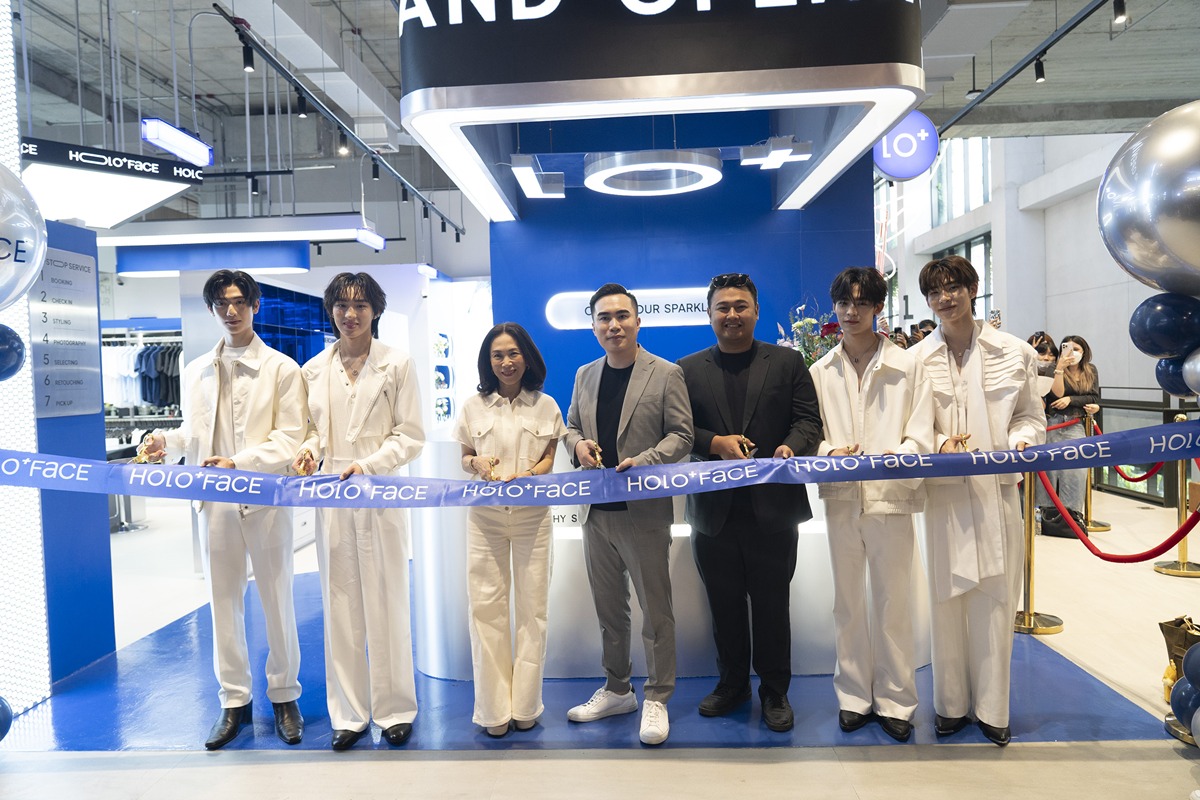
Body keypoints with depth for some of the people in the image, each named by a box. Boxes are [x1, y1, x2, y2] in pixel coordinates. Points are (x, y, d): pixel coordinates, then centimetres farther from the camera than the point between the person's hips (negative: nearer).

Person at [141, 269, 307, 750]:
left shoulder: (282, 368, -1)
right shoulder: (196, 371, 12)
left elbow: (289, 439, -7)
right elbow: (193, 431, 17)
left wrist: (239, 464, -19)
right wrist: (168, 441, -4)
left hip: (265, 499, -3)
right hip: (214, 500, 4)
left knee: (277, 601, 5)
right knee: (223, 602, 10)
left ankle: (284, 697, 22)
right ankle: (234, 701, 24)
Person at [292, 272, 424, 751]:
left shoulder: (397, 365, 1)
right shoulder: (314, 369, 11)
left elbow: (411, 436, -2)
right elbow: (313, 426, 17)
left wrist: (368, 465, -15)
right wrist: (310, 448, -5)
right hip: (332, 499, 3)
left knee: (386, 604, 3)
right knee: (340, 606, 7)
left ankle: (395, 709, 19)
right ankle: (349, 712, 21)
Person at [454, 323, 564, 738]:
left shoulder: (545, 405, 7)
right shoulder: (473, 406, 9)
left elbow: (549, 458, 6)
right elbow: (464, 457, 13)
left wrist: (526, 475, -14)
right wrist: (477, 463, -10)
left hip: (532, 515, 0)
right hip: (485, 516, 1)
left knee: (531, 606, 2)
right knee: (486, 605, 0)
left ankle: (525, 704, 15)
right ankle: (493, 707, 11)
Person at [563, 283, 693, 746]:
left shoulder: (666, 374, -4)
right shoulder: (585, 376, 12)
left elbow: (680, 434, -6)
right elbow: (571, 427, 18)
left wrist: (643, 460, -21)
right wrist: (578, 444, -5)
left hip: (644, 511, -5)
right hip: (597, 511, 5)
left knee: (655, 608, 3)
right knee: (608, 607, 16)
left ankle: (656, 699, 18)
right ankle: (616, 690, 31)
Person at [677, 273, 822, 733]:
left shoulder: (787, 363, 5)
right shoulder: (688, 370, 7)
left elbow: (809, 419, 0)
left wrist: (791, 446, -20)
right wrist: (716, 443, -16)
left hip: (773, 507, -1)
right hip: (714, 509, 2)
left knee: (772, 603, 9)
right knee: (724, 604, 14)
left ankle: (774, 691, 26)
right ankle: (731, 684, 32)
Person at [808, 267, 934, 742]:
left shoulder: (908, 365, 2)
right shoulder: (821, 371, 9)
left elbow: (921, 435, -3)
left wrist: (896, 456, -23)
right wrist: (831, 451, -16)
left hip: (891, 496, -2)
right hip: (841, 498, 2)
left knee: (892, 604, 6)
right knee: (847, 603, 11)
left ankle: (895, 701, 22)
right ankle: (854, 697, 26)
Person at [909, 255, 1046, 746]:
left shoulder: (1014, 353, 5)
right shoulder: (916, 359, 1)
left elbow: (1030, 417, 11)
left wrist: (1020, 441, -9)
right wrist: (940, 443, -15)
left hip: (997, 489, 1)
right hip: (943, 489, -1)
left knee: (994, 598, 6)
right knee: (946, 598, 6)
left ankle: (991, 707, 22)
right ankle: (951, 704, 22)